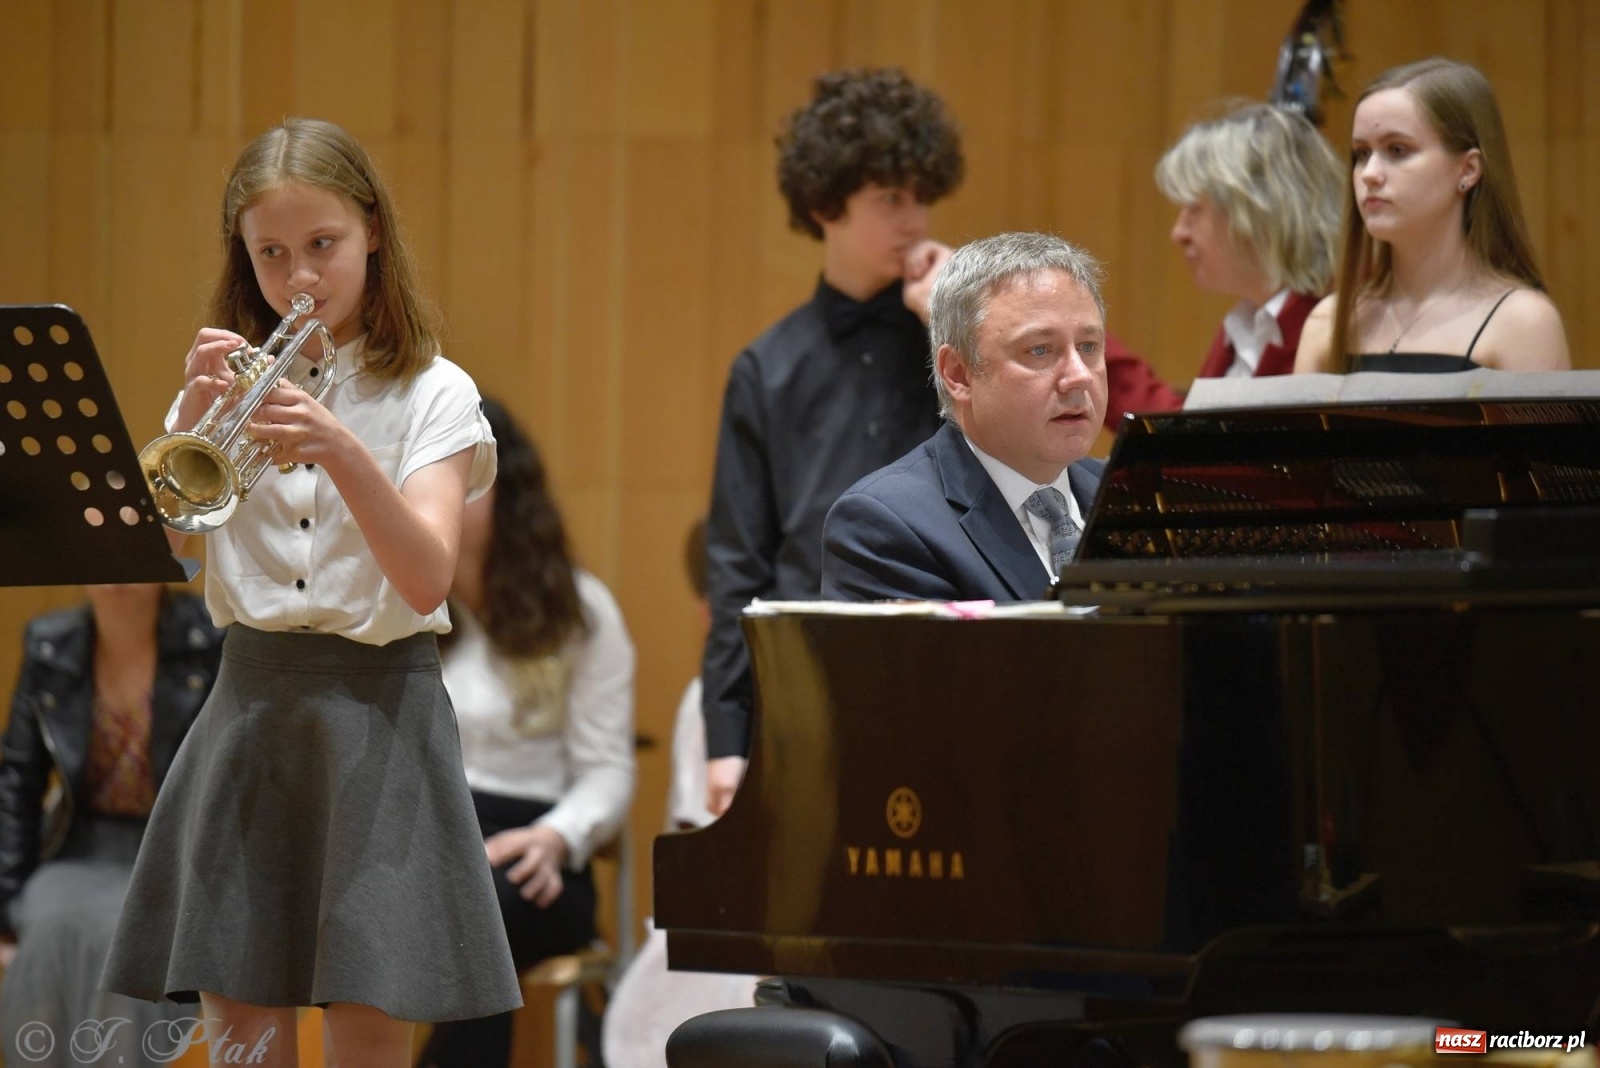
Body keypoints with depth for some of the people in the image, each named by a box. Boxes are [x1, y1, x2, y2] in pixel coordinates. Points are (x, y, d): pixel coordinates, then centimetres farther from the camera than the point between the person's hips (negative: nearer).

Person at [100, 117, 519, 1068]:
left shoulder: (432, 394, 0)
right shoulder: (233, 385, 11)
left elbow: (427, 580, -15)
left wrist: (342, 453, -29)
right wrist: (192, 418, -17)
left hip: (379, 712, -3)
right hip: (251, 706, 3)